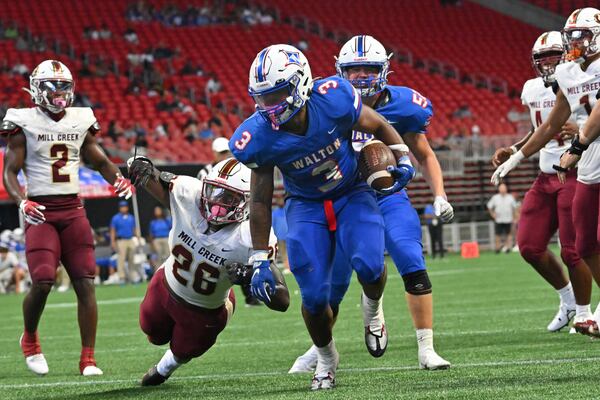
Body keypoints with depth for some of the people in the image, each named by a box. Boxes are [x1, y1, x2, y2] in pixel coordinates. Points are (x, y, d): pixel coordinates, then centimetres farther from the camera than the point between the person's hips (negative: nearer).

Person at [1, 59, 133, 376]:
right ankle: (29, 339, 14)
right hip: (41, 211, -4)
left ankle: (88, 358, 2)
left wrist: (118, 179, -1)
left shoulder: (80, 121, 9)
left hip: (73, 209, 4)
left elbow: (100, 161, 20)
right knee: (42, 281, -15)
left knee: (85, 283, -4)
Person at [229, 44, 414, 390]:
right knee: (314, 296, -10)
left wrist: (403, 160, -16)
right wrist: (260, 261, -7)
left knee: (369, 266, -26)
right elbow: (261, 201, -8)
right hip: (306, 206, 1)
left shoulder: (333, 99, -27)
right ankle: (326, 358, 21)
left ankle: (373, 307, 11)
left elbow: (378, 125, -3)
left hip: (352, 194, -1)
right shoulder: (258, 138, -22)